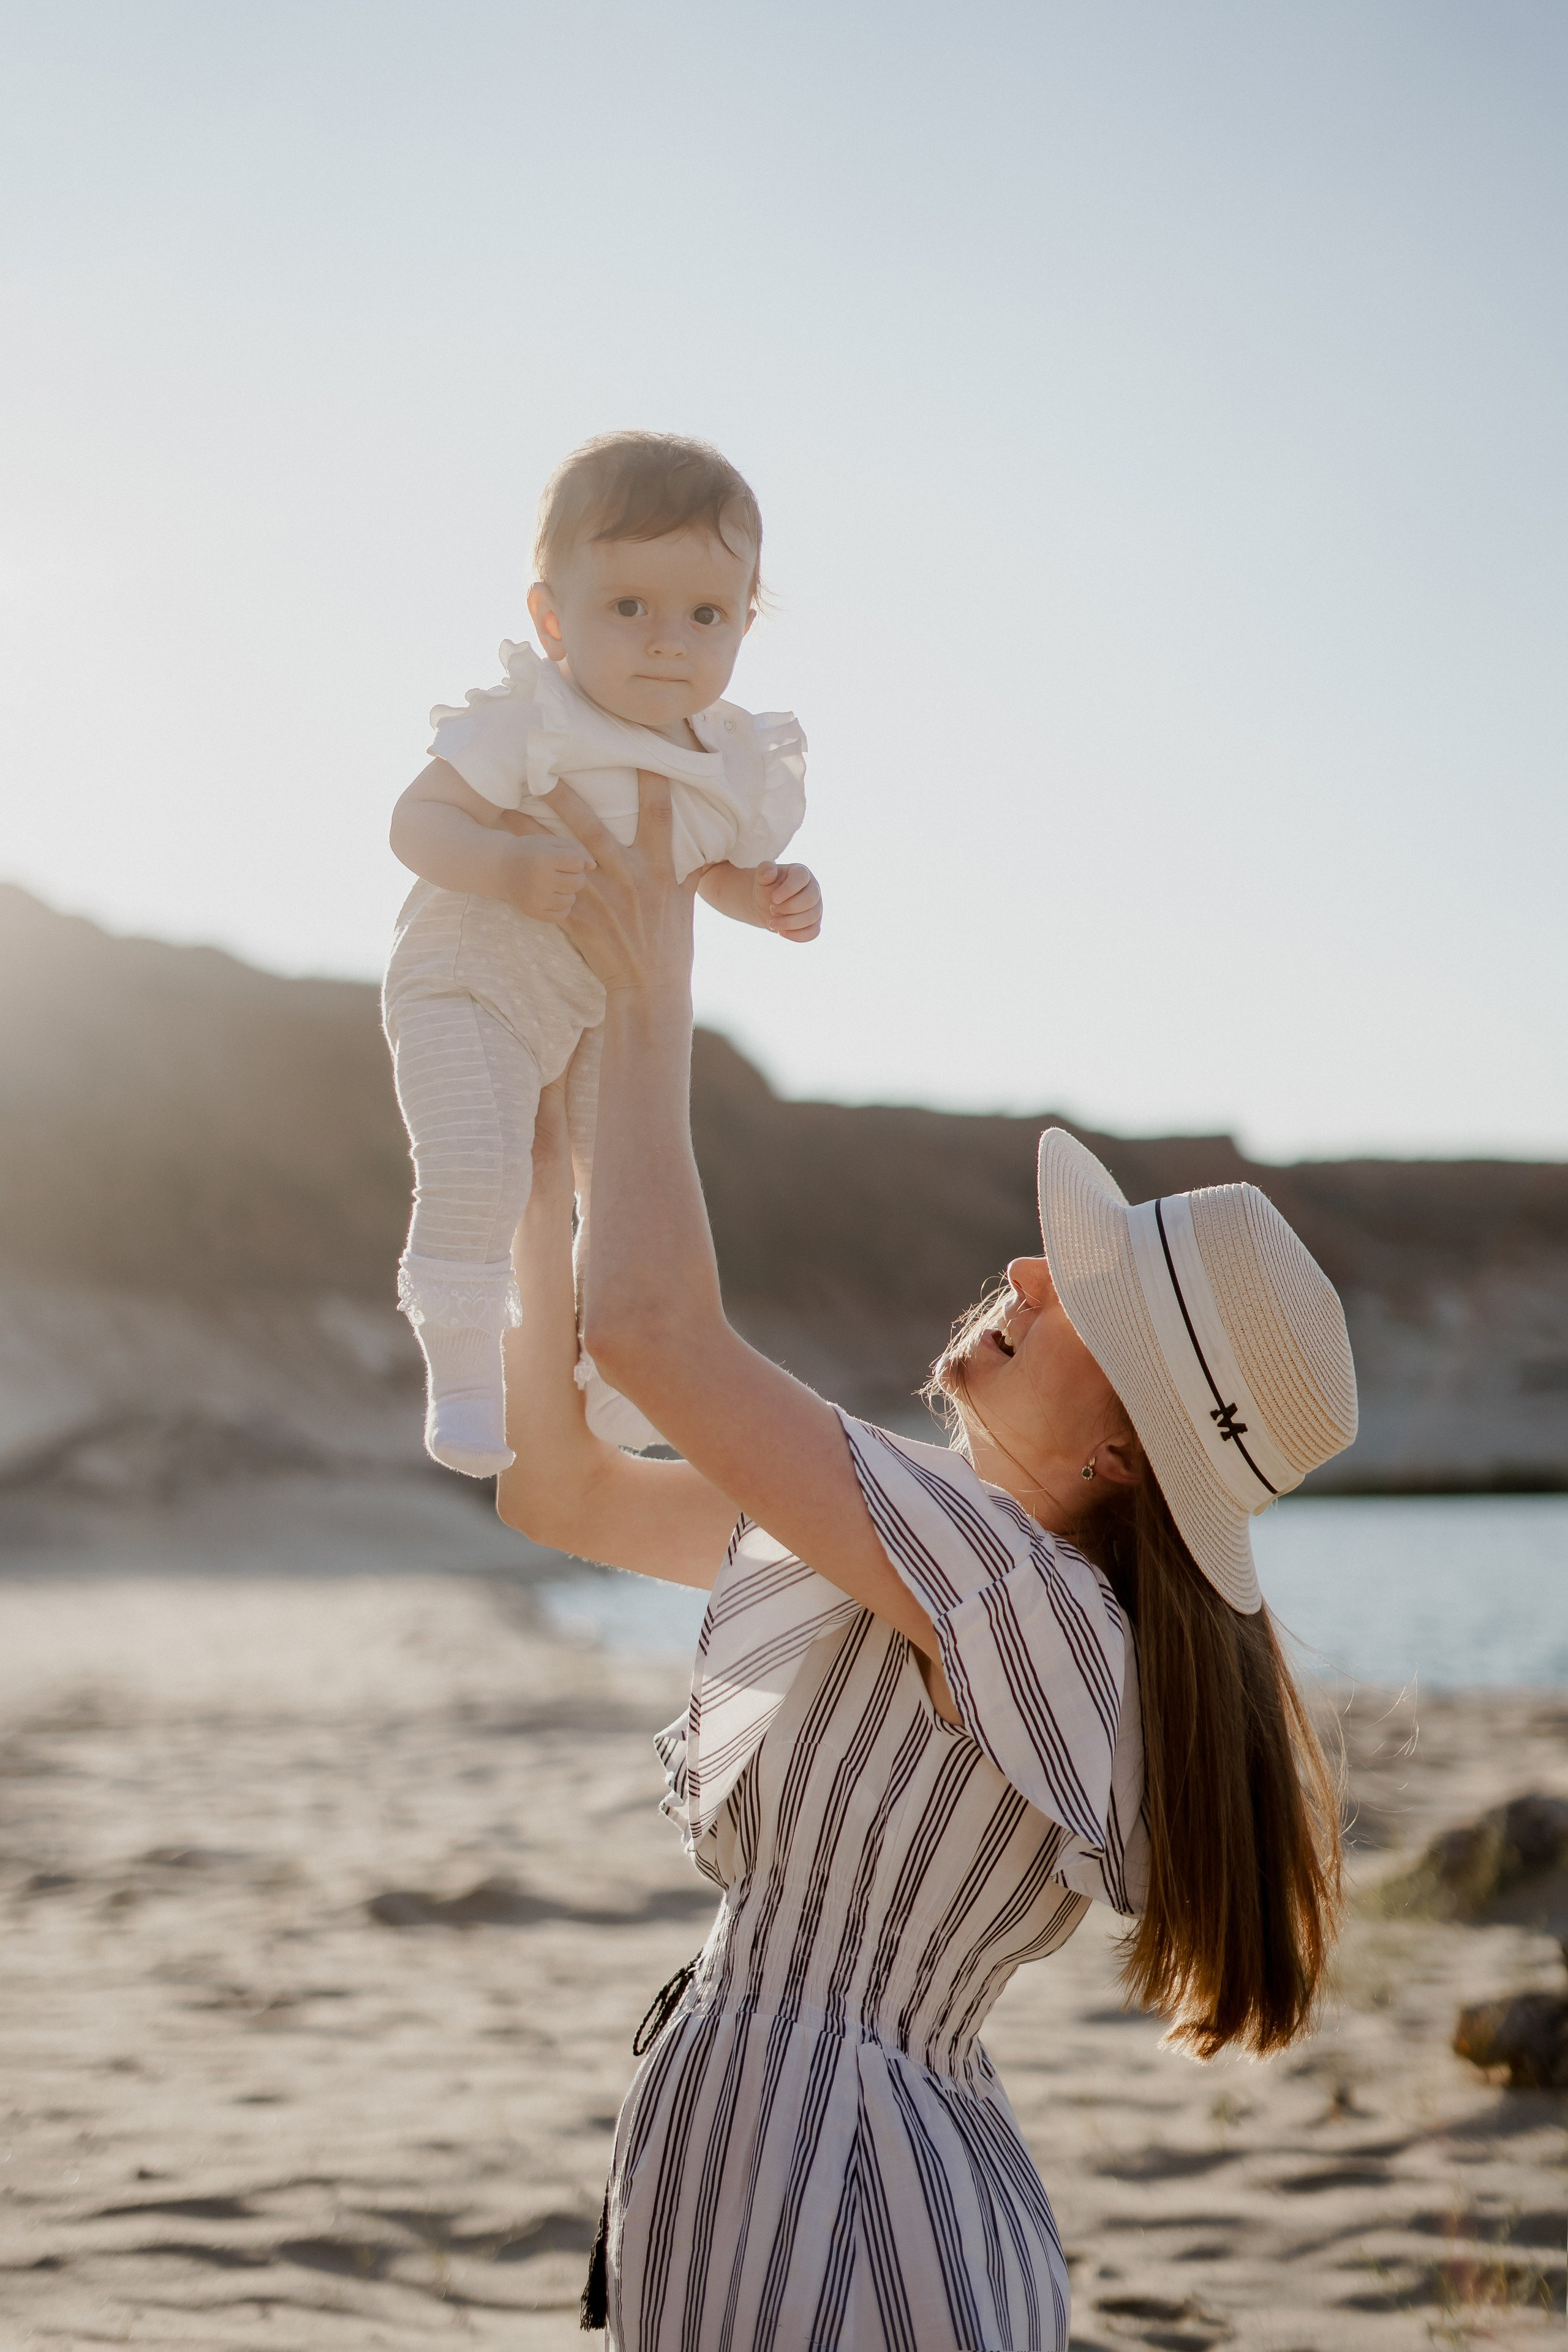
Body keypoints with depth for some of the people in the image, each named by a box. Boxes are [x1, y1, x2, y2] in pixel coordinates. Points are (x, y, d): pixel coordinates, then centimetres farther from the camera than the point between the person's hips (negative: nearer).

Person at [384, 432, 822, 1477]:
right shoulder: (530, 725, -27)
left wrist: (773, 895, -11)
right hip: (473, 985, -6)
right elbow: (419, 818, -26)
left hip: (612, 1004, 6)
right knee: (478, 1165, -24)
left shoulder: (734, 760, -7)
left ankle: (608, 1374, 33)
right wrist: (503, 868, -44)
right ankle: (462, 1379, -10)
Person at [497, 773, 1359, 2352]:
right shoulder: (905, 1534, 5)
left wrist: (651, 1011, -18)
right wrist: (540, 1175, 8)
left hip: (826, 2175, -9)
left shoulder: (1028, 1593, -22)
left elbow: (653, 1329, -28)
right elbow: (563, 1493, 11)